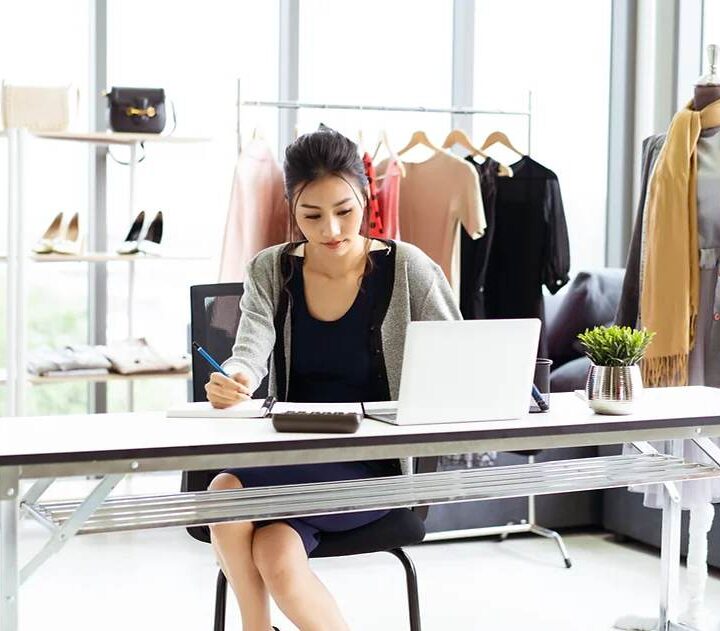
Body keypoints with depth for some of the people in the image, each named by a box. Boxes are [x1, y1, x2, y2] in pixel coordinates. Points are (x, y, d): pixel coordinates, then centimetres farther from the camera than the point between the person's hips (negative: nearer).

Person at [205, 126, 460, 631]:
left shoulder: (408, 270, -5)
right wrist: (232, 382, -37)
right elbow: (251, 352, -13)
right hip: (292, 454, 3)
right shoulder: (270, 272, 3)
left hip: (377, 463, -3)